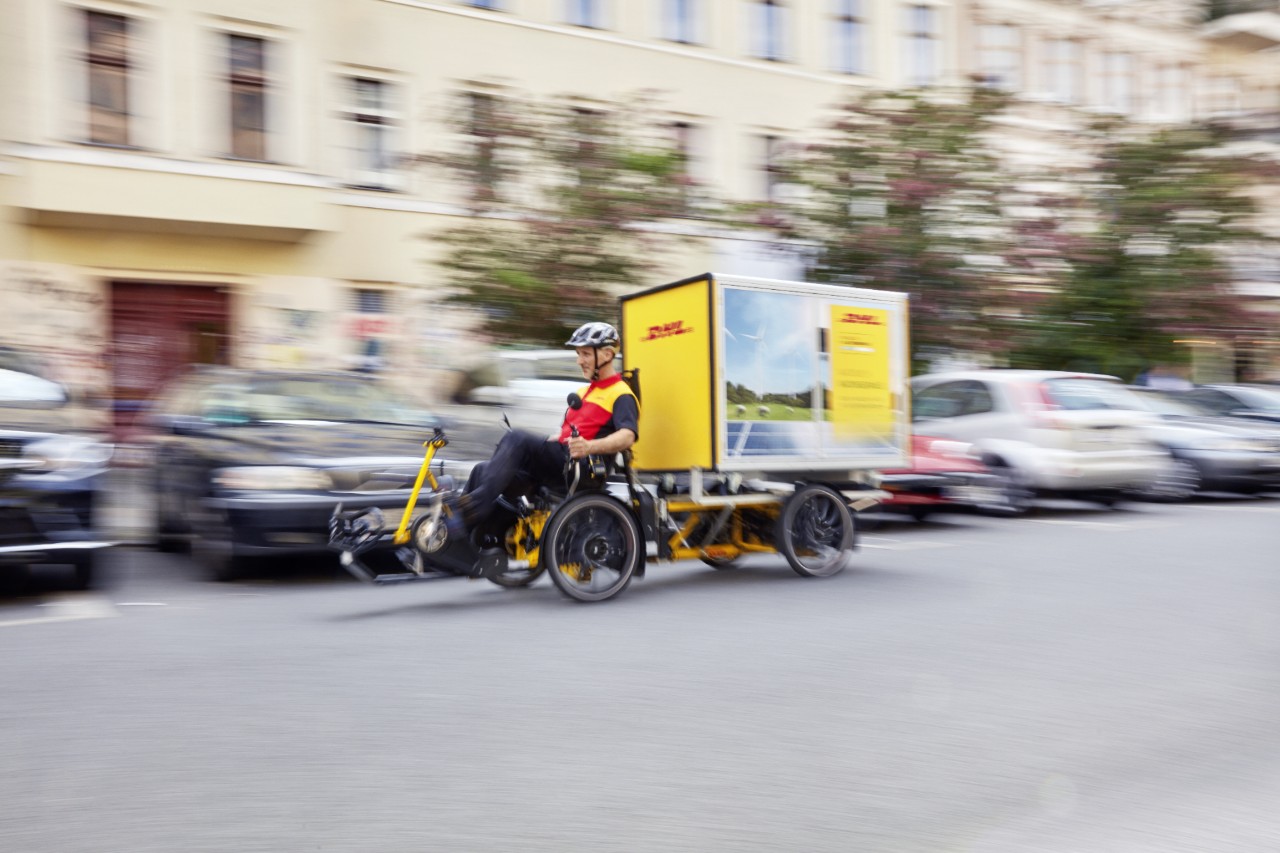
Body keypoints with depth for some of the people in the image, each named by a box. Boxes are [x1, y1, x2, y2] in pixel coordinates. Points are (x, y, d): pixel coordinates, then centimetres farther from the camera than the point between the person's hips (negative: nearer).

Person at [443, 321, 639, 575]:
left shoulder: (621, 395, -1)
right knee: (483, 470, -6)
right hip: (556, 463, 9)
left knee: (517, 438, -29)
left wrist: (589, 447, -37)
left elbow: (627, 436, -20)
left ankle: (474, 506, -32)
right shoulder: (586, 392, 29)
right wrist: (538, 444, 20)